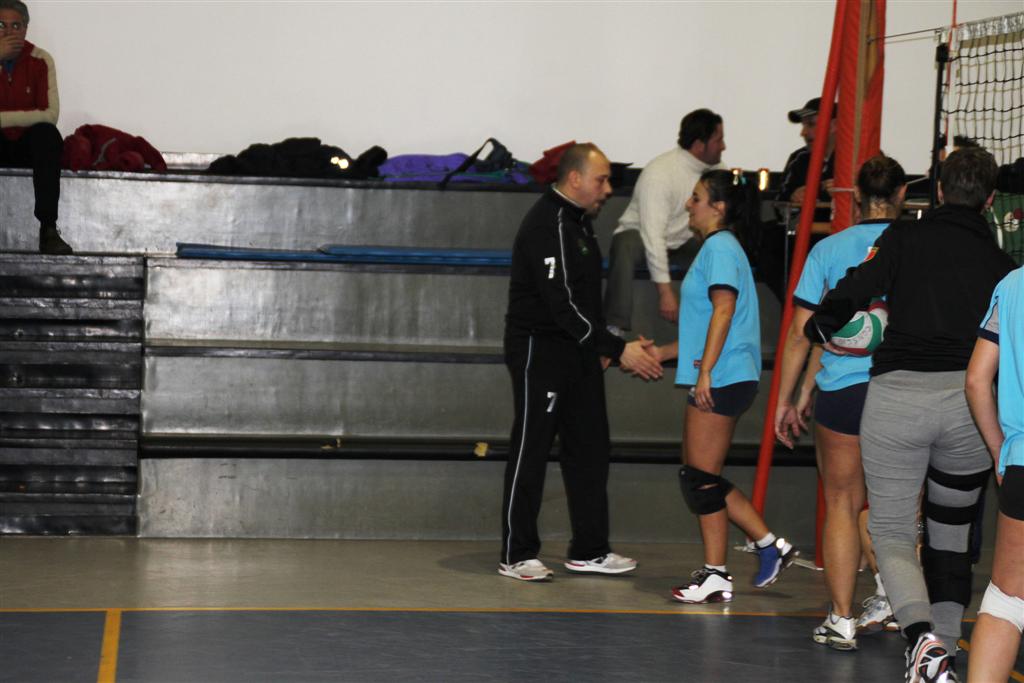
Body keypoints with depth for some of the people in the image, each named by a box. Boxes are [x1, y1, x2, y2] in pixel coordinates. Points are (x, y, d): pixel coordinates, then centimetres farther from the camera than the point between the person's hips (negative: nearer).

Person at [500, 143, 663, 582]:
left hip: (577, 352, 10)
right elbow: (562, 304, -25)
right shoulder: (547, 225, -18)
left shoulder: (577, 221, 14)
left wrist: (599, 348, 16)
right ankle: (516, 556, 4)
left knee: (589, 449, 10)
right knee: (531, 451, -3)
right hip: (540, 350, -10)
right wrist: (619, 349, -24)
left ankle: (589, 551, 17)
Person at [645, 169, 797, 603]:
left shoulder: (720, 246, -9)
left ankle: (715, 577, -1)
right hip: (718, 382, 10)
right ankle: (770, 545, 15)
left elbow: (723, 310, -19)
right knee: (700, 478, 12)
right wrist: (663, 352, 27)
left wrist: (705, 371, -24)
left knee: (701, 477, -6)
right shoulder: (716, 247, 22)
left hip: (720, 380, -10)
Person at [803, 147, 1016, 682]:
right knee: (951, 534, 19)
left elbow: (852, 292, -7)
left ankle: (922, 636, -19)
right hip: (969, 400, 2)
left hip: (896, 393, -2)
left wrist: (818, 330, 12)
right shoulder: (1001, 263, 11)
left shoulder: (907, 238, 4)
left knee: (891, 533, 5)